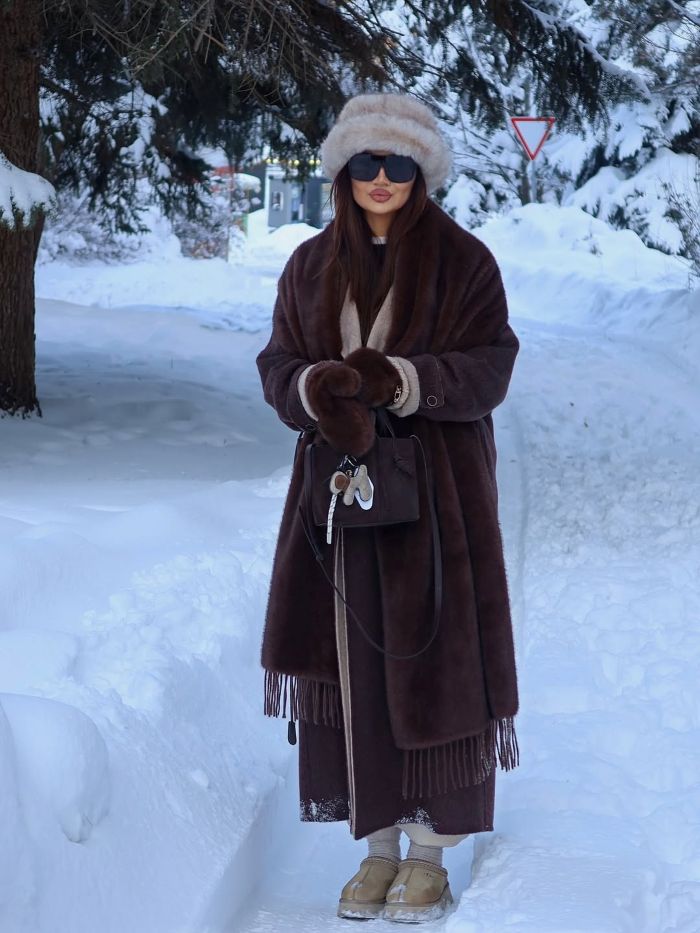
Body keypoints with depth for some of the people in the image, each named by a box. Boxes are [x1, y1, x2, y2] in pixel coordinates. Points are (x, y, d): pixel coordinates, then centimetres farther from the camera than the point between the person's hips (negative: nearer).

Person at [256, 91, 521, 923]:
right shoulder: (312, 266, 9)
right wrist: (320, 389, -17)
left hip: (438, 492, -3)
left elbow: (489, 368, -8)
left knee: (434, 664, -2)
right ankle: (378, 845, 13)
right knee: (353, 665, 3)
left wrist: (398, 379, -23)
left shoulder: (462, 260, -2)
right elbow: (277, 364, 5)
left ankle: (432, 854, 7)